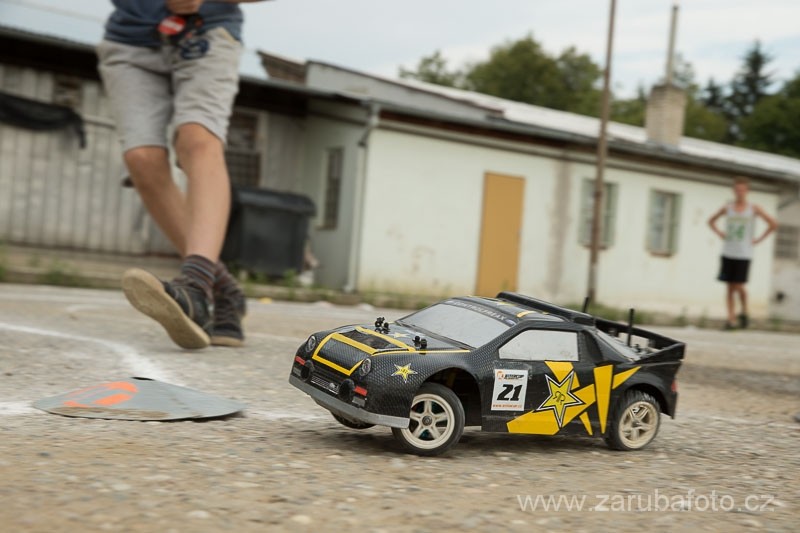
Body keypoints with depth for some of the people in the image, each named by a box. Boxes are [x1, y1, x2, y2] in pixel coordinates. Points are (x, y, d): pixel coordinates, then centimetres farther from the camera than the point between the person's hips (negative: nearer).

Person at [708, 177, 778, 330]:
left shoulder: (753, 209, 1)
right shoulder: (727, 208, 7)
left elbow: (773, 224, 4)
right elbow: (711, 221, 22)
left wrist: (758, 239, -1)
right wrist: (719, 233, 6)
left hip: (744, 254, -2)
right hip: (728, 253, 2)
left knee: (739, 286, -5)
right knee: (730, 288, 2)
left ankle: (744, 312, 21)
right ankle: (731, 319, 5)